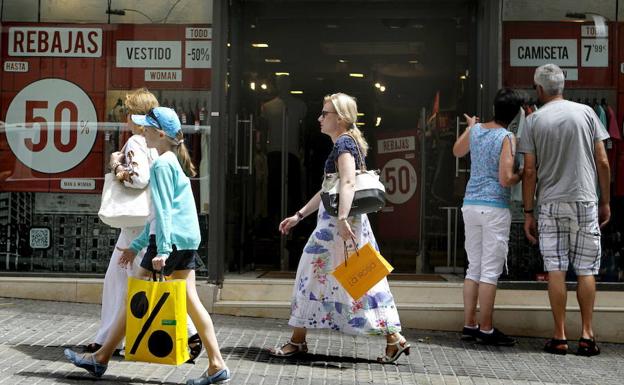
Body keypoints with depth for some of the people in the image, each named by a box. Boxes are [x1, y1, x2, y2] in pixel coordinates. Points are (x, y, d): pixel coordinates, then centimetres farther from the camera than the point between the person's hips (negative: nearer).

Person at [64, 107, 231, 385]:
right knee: (189, 300, 6)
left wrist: (161, 250, -22)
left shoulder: (161, 164, -10)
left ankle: (101, 359, 11)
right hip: (187, 238, 9)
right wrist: (137, 245, 23)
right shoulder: (174, 161, 19)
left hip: (171, 238, -9)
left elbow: (163, 211, -18)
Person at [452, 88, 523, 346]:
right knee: (490, 271, -2)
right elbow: (505, 179, -18)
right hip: (495, 208, -7)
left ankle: (469, 324, 16)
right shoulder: (507, 138, -12)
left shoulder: (475, 130, 7)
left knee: (474, 267, 13)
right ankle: (486, 329, 1)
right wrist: (522, 174, 2)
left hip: (470, 205, 7)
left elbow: (457, 151, 28)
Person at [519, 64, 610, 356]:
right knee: (586, 269, 6)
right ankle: (587, 336, 6)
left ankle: (559, 337, 4)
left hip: (550, 205, 0)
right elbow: (602, 162, 1)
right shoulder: (586, 113, 2)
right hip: (584, 202, 1)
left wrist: (528, 213, 5)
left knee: (555, 270, 2)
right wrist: (605, 201, 11)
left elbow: (529, 171, -2)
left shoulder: (534, 120, 0)